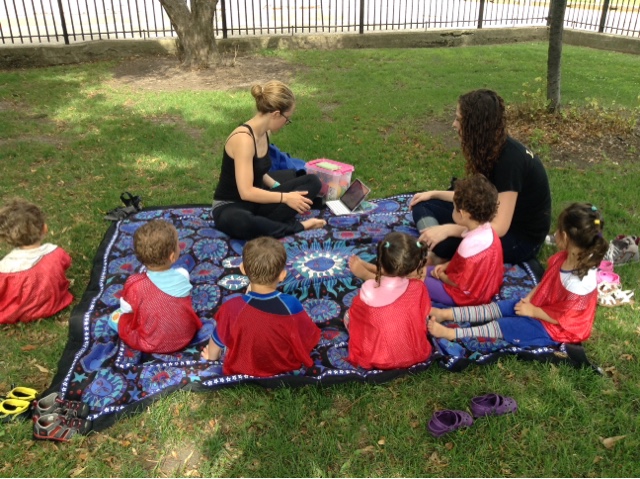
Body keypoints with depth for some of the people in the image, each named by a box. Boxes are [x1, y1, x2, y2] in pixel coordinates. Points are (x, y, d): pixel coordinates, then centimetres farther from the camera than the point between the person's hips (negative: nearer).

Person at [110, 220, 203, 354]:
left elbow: (126, 309, -7)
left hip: (152, 344, -2)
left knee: (116, 317, 13)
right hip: (186, 336, 2)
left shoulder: (135, 284, -25)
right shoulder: (182, 275, -18)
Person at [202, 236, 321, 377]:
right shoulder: (292, 305, -30)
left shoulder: (232, 308, -29)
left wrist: (211, 356, 16)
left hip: (241, 369, 1)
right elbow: (310, 339, -14)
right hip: (286, 366, 0)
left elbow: (217, 340, -8)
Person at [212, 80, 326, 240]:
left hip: (256, 201, 9)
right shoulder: (243, 138, -25)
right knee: (242, 223, -46)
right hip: (230, 208, -9)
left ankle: (264, 224, -17)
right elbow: (246, 192, -30)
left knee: (312, 182, -2)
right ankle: (297, 227, -24)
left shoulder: (264, 132, 2)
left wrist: (278, 187, 2)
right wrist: (285, 197, -24)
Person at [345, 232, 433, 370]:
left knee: (348, 315, 17)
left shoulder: (367, 293, -23)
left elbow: (353, 317, -5)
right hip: (414, 355, 0)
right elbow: (424, 316, 0)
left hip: (375, 359, 0)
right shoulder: (418, 289, -19)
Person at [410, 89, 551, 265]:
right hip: (496, 217, 9)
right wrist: (434, 194, 7)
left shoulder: (510, 158, -28)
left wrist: (448, 229, -35)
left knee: (445, 242, -35)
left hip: (522, 238, -9)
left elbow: (499, 228, -31)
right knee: (423, 206, -2)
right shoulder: (491, 149, -2)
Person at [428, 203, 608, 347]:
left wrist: (532, 311, -15)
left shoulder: (579, 283, -37)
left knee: (504, 325, -14)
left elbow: (559, 318, -26)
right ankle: (446, 314, -1)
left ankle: (451, 333, -12)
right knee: (496, 308, 0)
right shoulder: (565, 257, -10)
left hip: (555, 328, -8)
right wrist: (530, 298, -5)